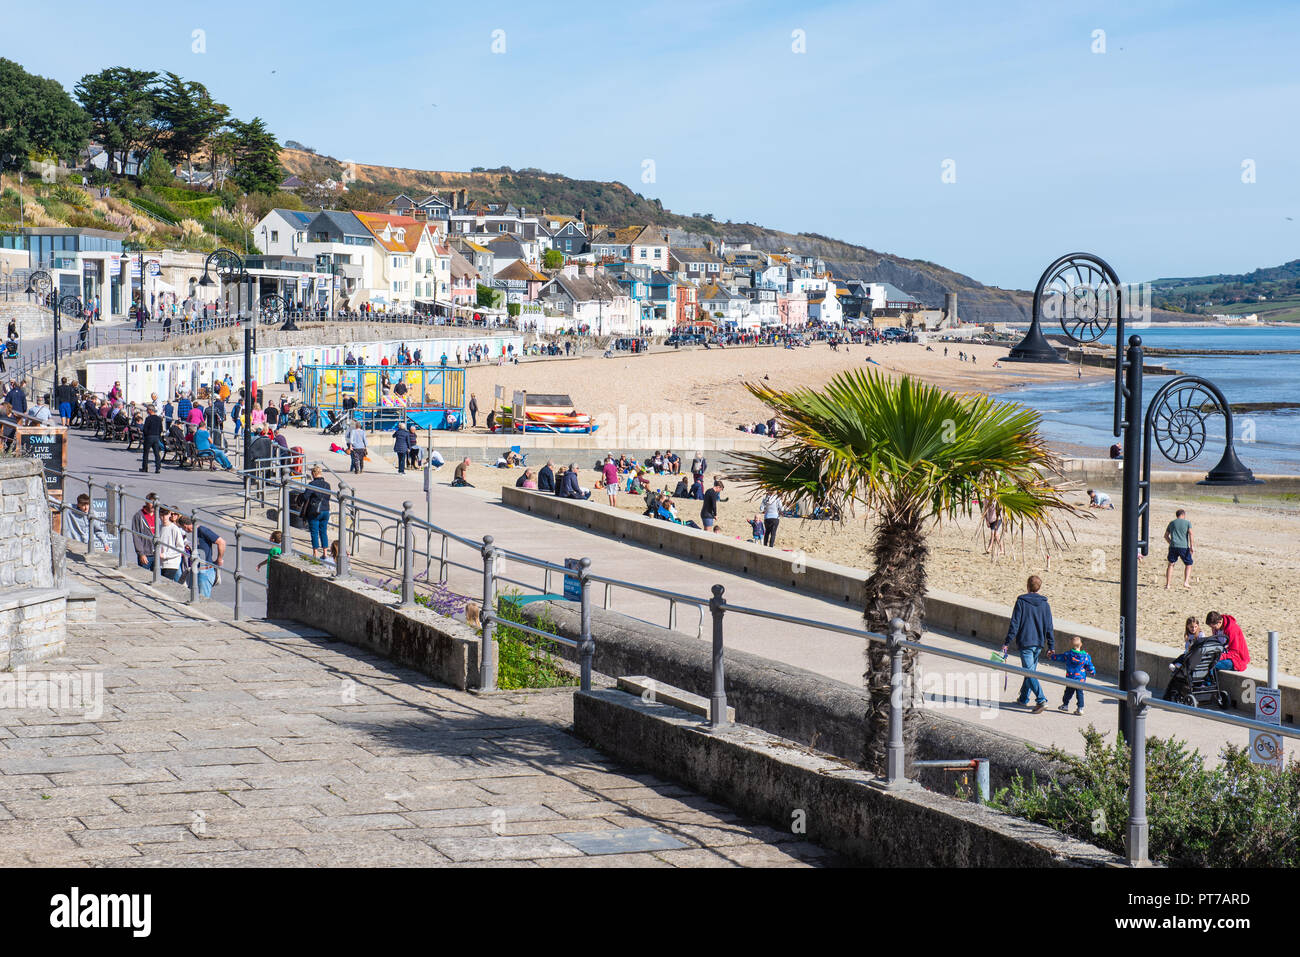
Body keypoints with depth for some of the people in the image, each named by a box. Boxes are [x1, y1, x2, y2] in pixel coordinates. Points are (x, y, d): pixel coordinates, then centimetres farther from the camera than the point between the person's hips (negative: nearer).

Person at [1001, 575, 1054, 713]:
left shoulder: (1021, 602, -8)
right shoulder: (1045, 604, 5)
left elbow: (1015, 624, -10)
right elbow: (1049, 627, 7)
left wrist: (1007, 642, -5)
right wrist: (1051, 646, 12)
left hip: (1025, 642, -5)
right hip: (1039, 644, 5)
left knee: (1029, 672, -7)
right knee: (1031, 670, 18)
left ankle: (1041, 700, -20)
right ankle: (1023, 698, 28)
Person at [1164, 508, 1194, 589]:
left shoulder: (1172, 523, 15)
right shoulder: (1187, 523, 5)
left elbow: (1166, 536, 17)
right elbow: (1190, 533, -7)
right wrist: (1191, 546, -8)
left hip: (1173, 546, 3)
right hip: (1184, 547, -3)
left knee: (1171, 564, 10)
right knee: (1188, 565, 11)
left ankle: (1167, 584, 4)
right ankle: (1186, 582, -3)